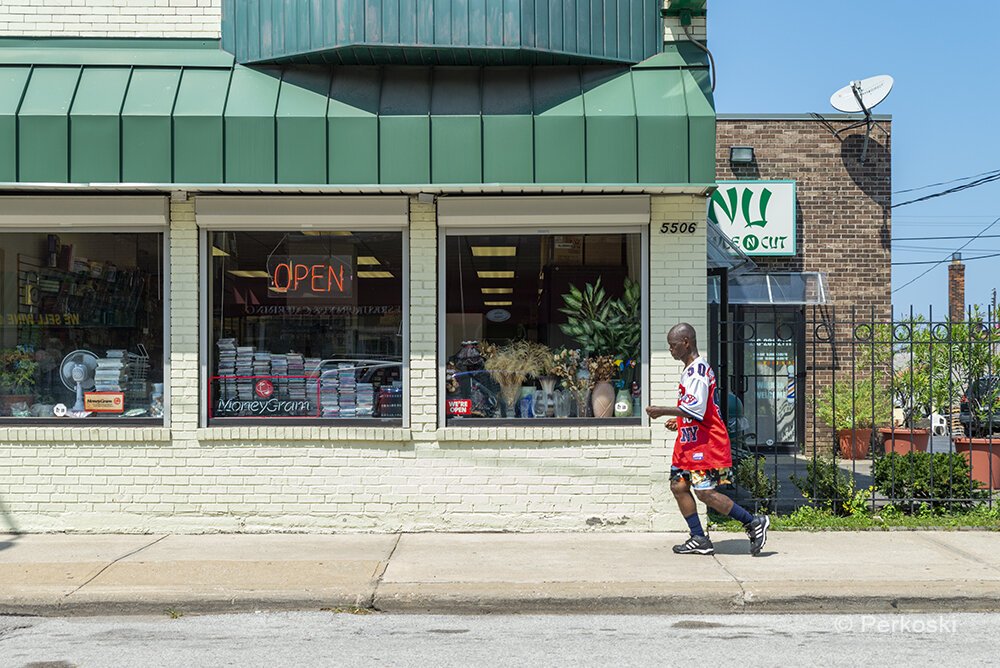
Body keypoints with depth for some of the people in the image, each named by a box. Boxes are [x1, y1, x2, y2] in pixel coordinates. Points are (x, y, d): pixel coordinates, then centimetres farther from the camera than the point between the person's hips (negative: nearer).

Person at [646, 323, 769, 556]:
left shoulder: (698, 370, -16)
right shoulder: (690, 370, 18)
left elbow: (696, 408, -26)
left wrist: (663, 411, -23)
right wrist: (678, 421, 18)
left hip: (706, 444, -10)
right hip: (689, 442, 10)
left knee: (705, 492, -11)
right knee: (678, 485, 6)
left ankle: (754, 523, 0)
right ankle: (699, 540, 10)